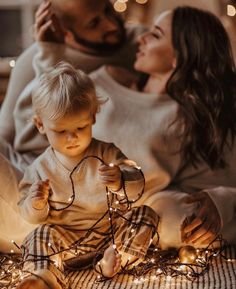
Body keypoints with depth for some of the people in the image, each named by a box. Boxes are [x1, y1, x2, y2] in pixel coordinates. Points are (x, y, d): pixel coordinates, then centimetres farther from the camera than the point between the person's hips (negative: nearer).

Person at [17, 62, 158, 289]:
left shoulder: (107, 153, -5)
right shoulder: (41, 168, -4)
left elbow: (137, 185, -13)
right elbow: (31, 216, 3)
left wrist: (120, 181, -37)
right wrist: (36, 206, -23)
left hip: (113, 227, 1)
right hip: (67, 236, -1)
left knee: (146, 215, -14)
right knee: (40, 237, -25)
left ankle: (116, 254, -22)